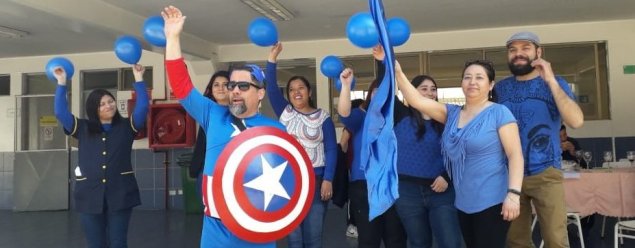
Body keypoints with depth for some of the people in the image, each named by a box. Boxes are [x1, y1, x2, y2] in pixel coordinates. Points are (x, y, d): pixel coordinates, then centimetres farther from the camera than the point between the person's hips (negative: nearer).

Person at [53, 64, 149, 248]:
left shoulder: (126, 126, 6)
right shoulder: (83, 129, 10)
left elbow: (142, 107, -5)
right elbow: (61, 112, 3)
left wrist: (138, 78, -8)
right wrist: (61, 82, 0)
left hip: (120, 194, -1)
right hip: (90, 195, 1)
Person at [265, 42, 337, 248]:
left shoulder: (323, 117, 2)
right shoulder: (285, 113, 9)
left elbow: (331, 150, -2)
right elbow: (271, 88, -2)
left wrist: (328, 179, -11)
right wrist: (272, 58, -11)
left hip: (316, 180, -2)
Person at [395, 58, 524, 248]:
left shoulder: (499, 112, -8)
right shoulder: (452, 113, 8)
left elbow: (515, 155, -12)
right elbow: (416, 101, -1)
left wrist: (513, 193, -21)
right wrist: (397, 72, -13)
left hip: (492, 201, -6)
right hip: (464, 203, 6)